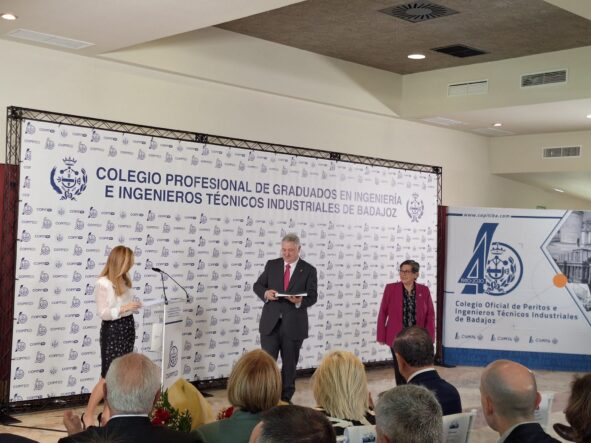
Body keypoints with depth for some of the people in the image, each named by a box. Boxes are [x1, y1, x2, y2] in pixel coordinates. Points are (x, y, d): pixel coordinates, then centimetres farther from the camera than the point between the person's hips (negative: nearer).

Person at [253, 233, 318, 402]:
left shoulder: (309, 270, 0)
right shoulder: (271, 265, 7)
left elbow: (312, 296, -3)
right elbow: (257, 285, 10)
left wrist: (300, 301, -25)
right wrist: (266, 293, -13)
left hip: (294, 325, -1)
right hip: (271, 323, 1)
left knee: (290, 364, 11)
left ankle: (286, 398, 24)